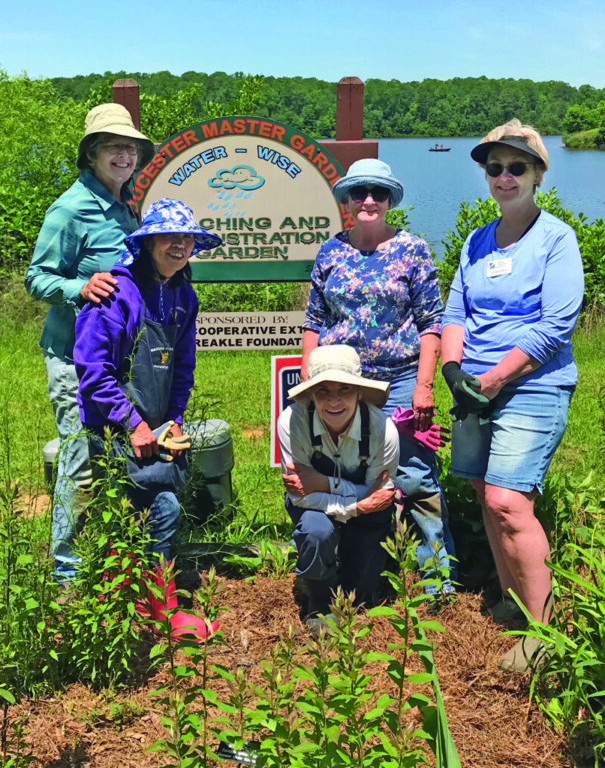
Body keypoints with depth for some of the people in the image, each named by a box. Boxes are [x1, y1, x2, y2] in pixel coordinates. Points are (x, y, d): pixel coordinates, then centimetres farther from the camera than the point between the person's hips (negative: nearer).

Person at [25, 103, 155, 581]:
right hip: (74, 352, -8)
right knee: (81, 455, -6)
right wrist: (80, 288, -28)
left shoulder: (124, 208, 11)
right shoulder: (71, 209, -13)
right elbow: (37, 278, -13)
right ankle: (66, 568, 7)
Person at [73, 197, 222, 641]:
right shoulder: (118, 292, -16)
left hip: (155, 429, 7)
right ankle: (164, 613, 2)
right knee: (163, 505, -13)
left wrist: (174, 420, 4)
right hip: (113, 429, -7)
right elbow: (92, 368, -18)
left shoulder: (183, 297, 8)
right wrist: (133, 424, -17)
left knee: (156, 509, 9)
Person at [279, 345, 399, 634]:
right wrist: (357, 506, -35)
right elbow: (301, 495, -25)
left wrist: (324, 483, -34)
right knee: (317, 531, -35)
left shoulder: (382, 429, -32)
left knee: (358, 599, -3)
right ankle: (320, 606, -4)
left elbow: (379, 495, -22)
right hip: (314, 507, 0)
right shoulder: (292, 422, -32)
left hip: (366, 517, 1)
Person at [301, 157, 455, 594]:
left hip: (399, 381, -3)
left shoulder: (411, 250, 1)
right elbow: (315, 321, 13)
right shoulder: (330, 252, 9)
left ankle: (439, 572, 9)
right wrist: (308, 382, 6)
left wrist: (423, 385, -9)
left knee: (415, 477, -4)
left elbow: (430, 322, -1)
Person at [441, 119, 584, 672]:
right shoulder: (477, 242, 15)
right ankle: (509, 602, 25)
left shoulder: (556, 238, -3)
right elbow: (456, 312, 15)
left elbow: (556, 325, -11)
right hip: (475, 389, 6)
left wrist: (494, 380, -15)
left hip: (532, 386, -6)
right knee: (487, 499, 10)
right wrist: (453, 367, -5)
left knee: (508, 501, -15)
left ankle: (540, 627, -4)